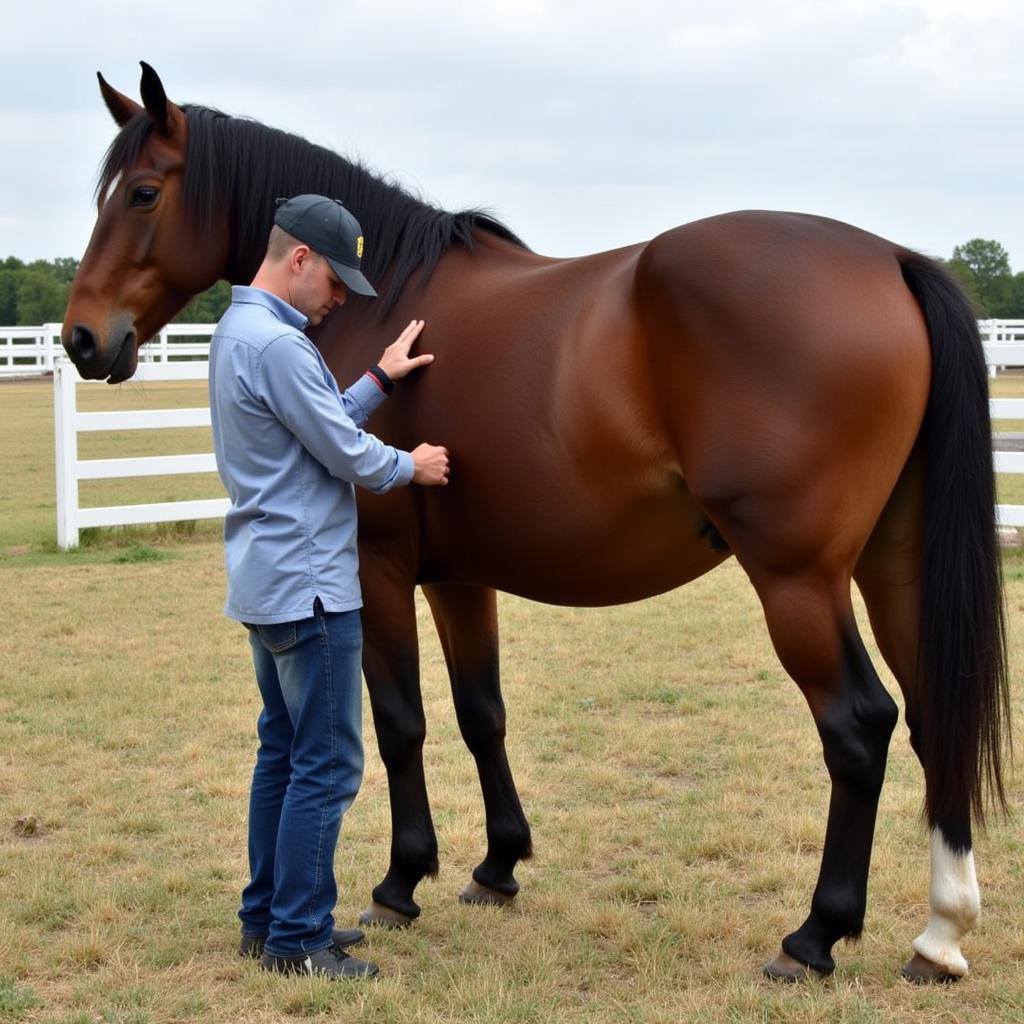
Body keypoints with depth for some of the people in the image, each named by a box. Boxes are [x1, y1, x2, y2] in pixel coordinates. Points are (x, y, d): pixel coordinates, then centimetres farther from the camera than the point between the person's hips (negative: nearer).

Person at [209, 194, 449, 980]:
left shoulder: (239, 331, 13)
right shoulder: (277, 344, -20)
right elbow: (346, 453, -15)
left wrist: (380, 378, 15)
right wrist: (411, 467, 2)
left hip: (270, 582, 11)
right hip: (308, 586, -11)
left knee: (284, 753, 17)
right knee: (327, 765, -4)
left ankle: (268, 917, 24)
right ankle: (297, 938, 1)